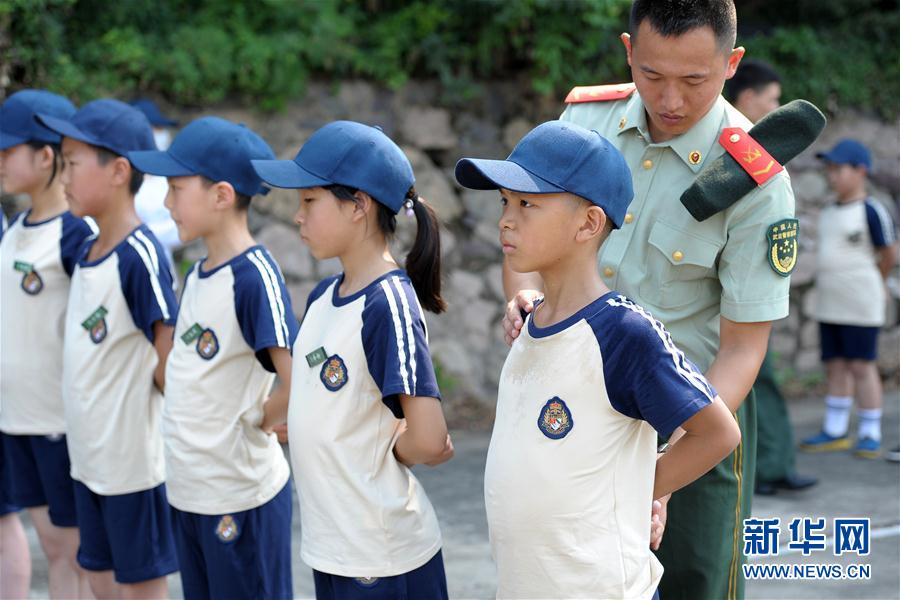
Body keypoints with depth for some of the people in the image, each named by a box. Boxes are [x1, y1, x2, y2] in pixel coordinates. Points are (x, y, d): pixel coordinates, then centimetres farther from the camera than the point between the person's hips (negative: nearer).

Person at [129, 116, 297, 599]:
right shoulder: (197, 275, 7)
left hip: (241, 494, -8)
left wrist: (255, 423, -11)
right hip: (187, 487, 8)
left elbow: (297, 384, -26)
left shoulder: (254, 275, -19)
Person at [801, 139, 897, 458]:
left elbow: (889, 255, -3)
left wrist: (873, 285, 10)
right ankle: (835, 431, 17)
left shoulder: (871, 211, -10)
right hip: (829, 304, 7)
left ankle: (870, 434, 7)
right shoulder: (829, 213, 11)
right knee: (835, 366, 10)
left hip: (860, 307, -7)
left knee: (862, 365, -2)